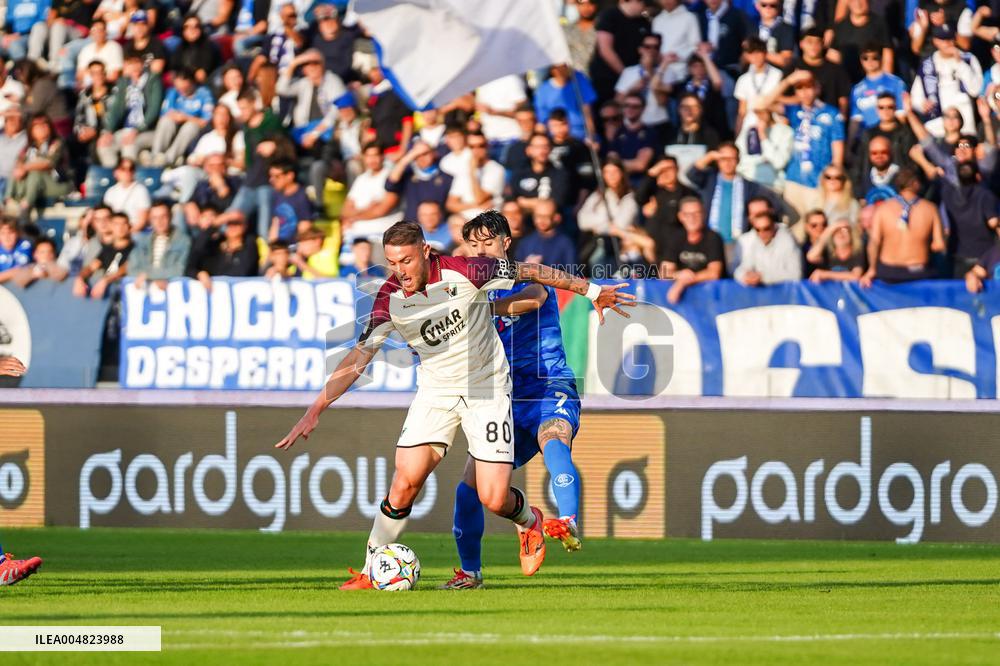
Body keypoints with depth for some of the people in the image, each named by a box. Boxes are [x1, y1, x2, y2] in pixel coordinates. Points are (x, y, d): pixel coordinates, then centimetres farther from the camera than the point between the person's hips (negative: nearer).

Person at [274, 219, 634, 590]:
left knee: (493, 499, -9)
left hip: (487, 389, -2)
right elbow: (359, 357, -13)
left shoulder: (463, 272, -19)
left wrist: (592, 292, 1)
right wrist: (316, 410, -21)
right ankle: (371, 573, 1)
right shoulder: (390, 300, -13)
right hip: (435, 390, 2)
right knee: (405, 482, -16)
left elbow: (528, 272, -7)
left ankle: (528, 522, 28)